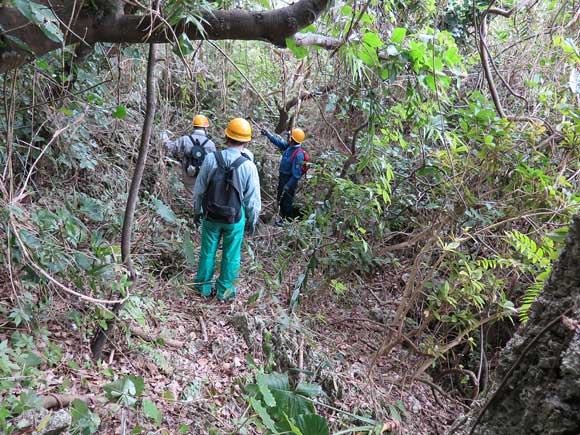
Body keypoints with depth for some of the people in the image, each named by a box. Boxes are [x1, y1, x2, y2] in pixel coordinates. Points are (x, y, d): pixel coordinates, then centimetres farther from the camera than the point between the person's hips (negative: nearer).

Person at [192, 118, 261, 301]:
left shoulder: (211, 159, -14)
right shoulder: (248, 166, -18)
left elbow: (199, 188, -3)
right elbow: (253, 198, -10)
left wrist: (196, 209, 14)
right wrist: (253, 220, 6)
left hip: (211, 216, 2)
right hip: (235, 219, -1)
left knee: (208, 251, 19)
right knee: (231, 255, 15)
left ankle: (204, 286, 32)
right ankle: (224, 290, 27)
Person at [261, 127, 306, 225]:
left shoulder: (298, 154, -31)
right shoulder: (289, 146, -7)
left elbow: (296, 174, -28)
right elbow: (278, 141, 12)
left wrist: (288, 186, -22)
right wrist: (267, 134, 11)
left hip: (290, 179, -9)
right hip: (282, 176, 9)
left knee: (287, 202, 9)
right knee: (280, 199, 24)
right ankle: (283, 217, 42)